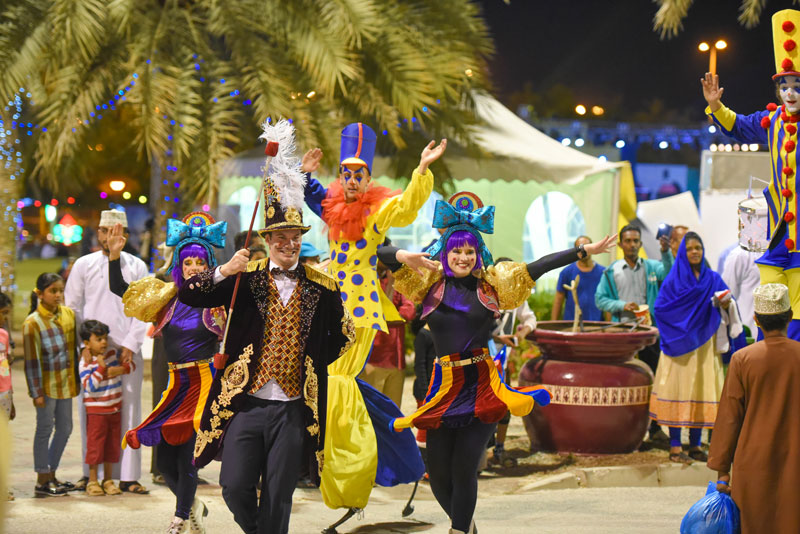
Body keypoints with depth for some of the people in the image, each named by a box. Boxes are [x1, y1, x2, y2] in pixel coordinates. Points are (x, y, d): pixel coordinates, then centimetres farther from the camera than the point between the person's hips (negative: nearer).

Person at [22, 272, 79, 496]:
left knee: (65, 428, 12)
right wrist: (36, 392, -14)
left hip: (66, 383, 6)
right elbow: (32, 361, -13)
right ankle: (42, 480, 9)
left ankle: (51, 474, 25)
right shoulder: (33, 323, -13)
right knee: (45, 429, 1)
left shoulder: (68, 314, 4)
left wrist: (76, 379, 13)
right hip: (46, 384, -6)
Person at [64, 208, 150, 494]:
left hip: (127, 351, 0)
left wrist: (130, 346, -5)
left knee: (129, 411, -2)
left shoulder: (137, 267, 8)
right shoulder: (84, 265, 8)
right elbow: (72, 307, 8)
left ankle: (128, 477, 0)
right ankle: (89, 473, 7)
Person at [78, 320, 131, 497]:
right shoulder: (85, 363, -14)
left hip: (114, 409, 6)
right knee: (95, 444, -2)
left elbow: (130, 364, 10)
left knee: (112, 445, 10)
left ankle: (108, 480, 20)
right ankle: (92, 482, 9)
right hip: (96, 411, -6)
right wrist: (101, 368, -27)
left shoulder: (113, 354, 4)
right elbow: (89, 386, -23)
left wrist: (121, 369, -10)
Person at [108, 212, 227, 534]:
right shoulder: (167, 297, 8)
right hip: (176, 384, 4)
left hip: (205, 383, -4)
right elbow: (119, 289, 9)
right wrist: (114, 256, -5)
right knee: (165, 461, 5)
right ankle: (193, 506, 32)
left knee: (187, 454, -7)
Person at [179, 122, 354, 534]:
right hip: (246, 404, 0)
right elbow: (188, 295, -5)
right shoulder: (246, 278, 3)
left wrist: (310, 363, 8)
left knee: (277, 500, 2)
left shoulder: (321, 287, 5)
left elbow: (341, 339, 17)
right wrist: (224, 271, -18)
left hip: (293, 410, 0)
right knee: (235, 488, -4)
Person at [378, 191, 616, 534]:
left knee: (464, 470, -4)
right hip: (444, 385, 1)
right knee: (438, 473, 5)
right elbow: (382, 254, 1)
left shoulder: (492, 284, 6)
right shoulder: (430, 283, 6)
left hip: (481, 385, -1)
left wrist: (585, 250, 2)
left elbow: (539, 266, 5)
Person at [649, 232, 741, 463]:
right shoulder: (674, 279, 0)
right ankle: (675, 447, -1)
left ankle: (695, 445, 13)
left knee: (702, 390, 4)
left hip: (705, 345, 4)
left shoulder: (713, 279, 11)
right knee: (679, 390, -5)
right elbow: (660, 308, -7)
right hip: (680, 343, -4)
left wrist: (725, 305, -16)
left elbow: (726, 305, 7)